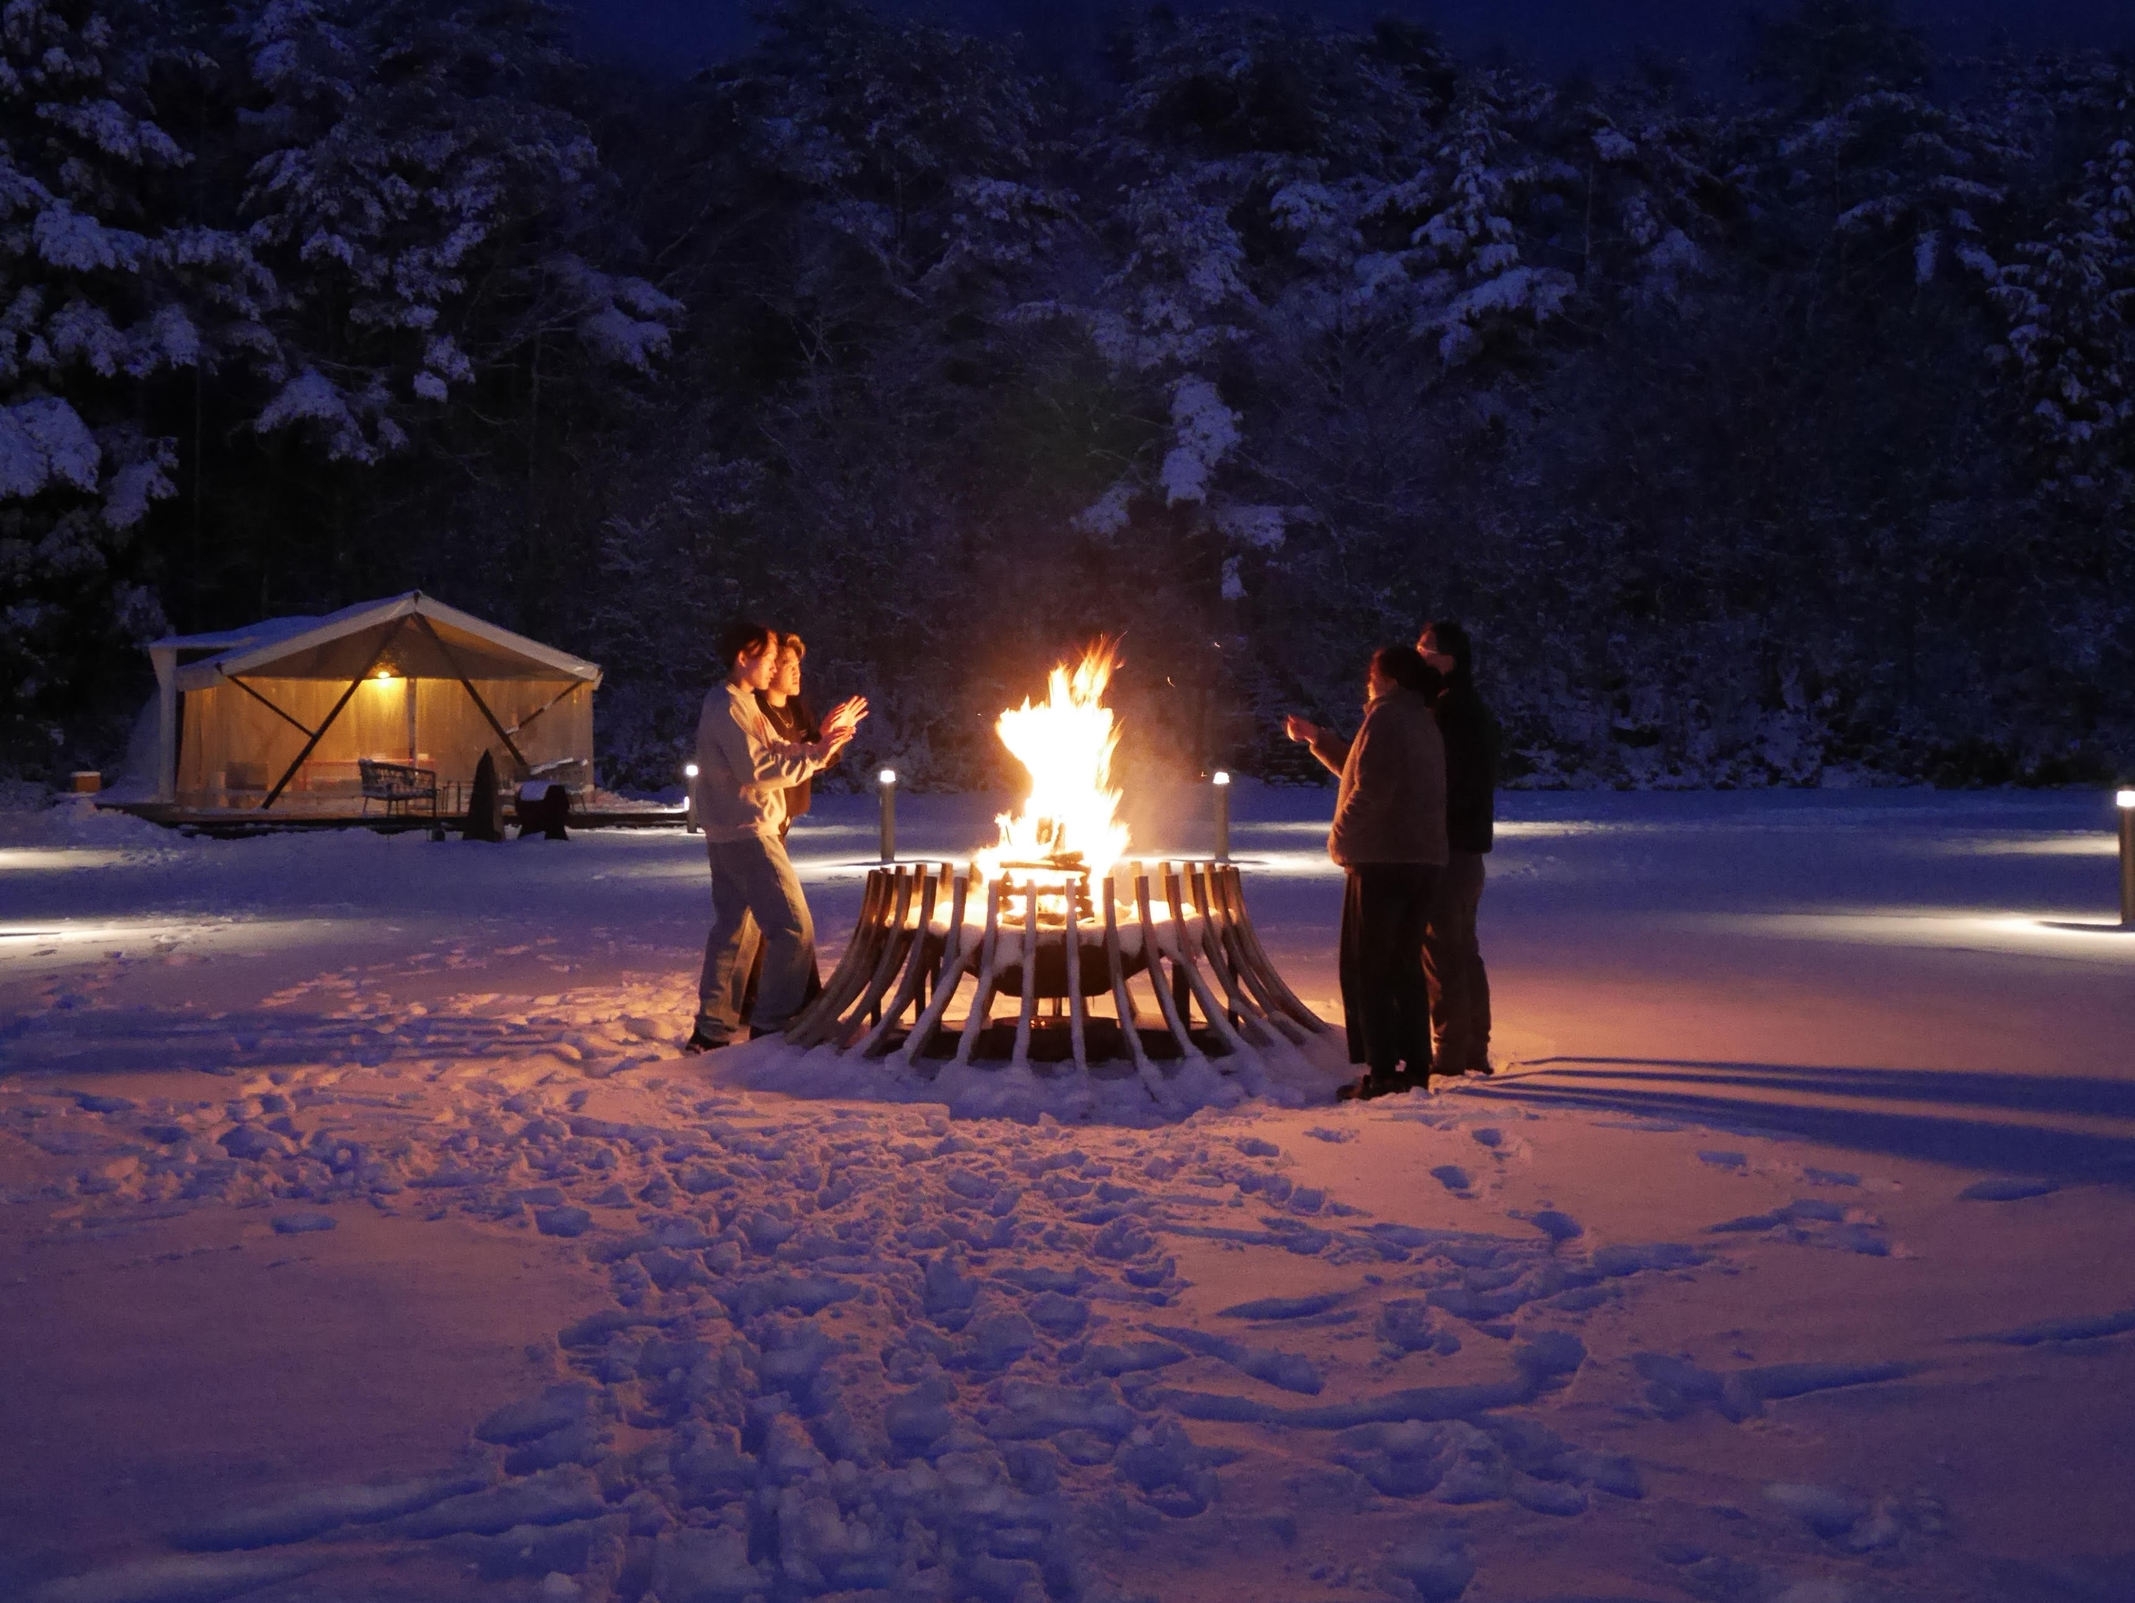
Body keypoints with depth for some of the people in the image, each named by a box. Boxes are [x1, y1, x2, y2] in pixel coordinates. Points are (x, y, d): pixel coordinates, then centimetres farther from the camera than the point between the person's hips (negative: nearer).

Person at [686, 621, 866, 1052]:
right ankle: (771, 1024, -6)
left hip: (732, 835, 11)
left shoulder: (743, 705, 18)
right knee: (793, 925, -9)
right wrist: (815, 755, -19)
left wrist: (824, 739, 2)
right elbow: (756, 768, -23)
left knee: (735, 929, 13)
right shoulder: (727, 707, -14)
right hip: (746, 833, -11)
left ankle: (712, 1028, 17)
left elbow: (776, 754, 13)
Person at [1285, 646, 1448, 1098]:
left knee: (1366, 968, -3)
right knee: (1405, 965, 15)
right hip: (1424, 860, 9)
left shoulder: (1387, 715, -10)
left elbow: (1371, 788, -20)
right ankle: (1415, 1065, 15)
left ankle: (1382, 1072, -6)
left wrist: (1340, 840, -8)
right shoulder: (1424, 722, 19)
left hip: (1382, 860, -9)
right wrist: (1316, 737, 30)